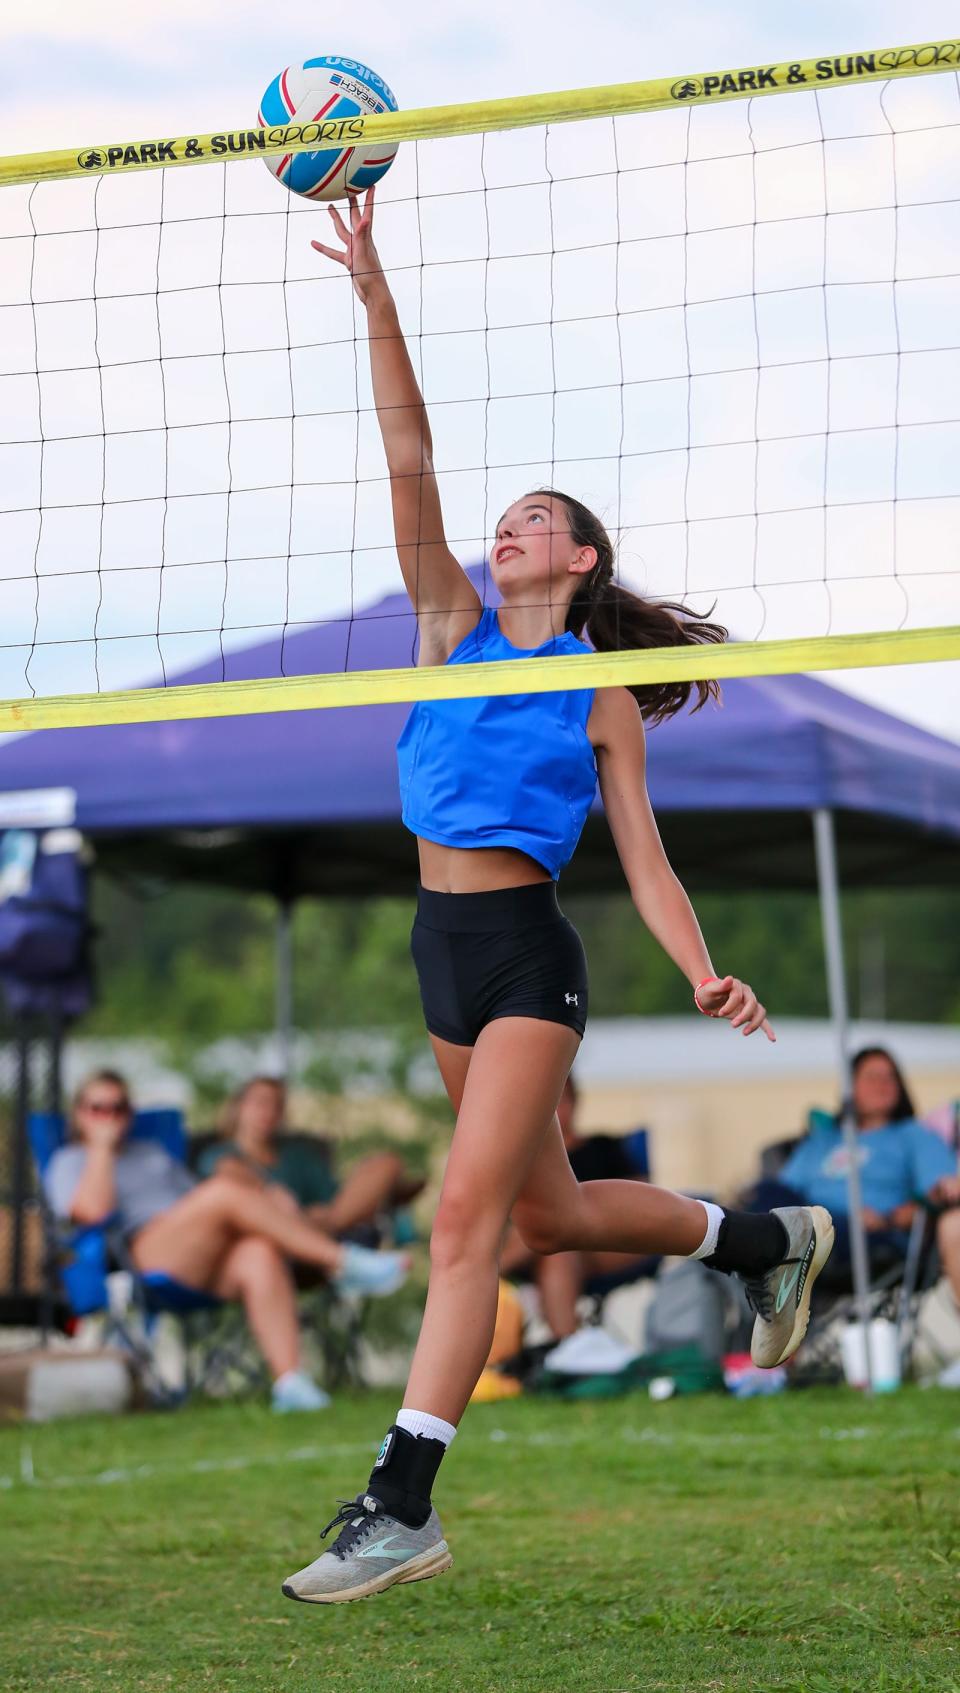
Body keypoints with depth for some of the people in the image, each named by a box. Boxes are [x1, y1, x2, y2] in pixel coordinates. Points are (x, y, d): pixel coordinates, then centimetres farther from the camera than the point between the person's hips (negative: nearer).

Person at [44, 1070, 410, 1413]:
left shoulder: (152, 1152, 37)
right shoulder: (69, 1163, 18)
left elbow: (198, 1204, 26)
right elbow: (93, 1210, -6)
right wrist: (101, 1147, 3)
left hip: (208, 1263, 5)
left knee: (261, 1255, -31)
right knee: (229, 1190, -28)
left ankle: (290, 1382, -46)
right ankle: (343, 1263, -30)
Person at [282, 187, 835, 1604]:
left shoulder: (601, 699, 2)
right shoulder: (454, 626, 11)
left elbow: (643, 857, -1)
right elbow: (410, 460, 2)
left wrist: (705, 975, -16)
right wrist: (375, 294, -7)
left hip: (525, 952, -6)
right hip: (445, 950, 6)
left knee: (469, 1215, -14)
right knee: (547, 1212, 17)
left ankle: (403, 1507, -17)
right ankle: (769, 1241, 41)